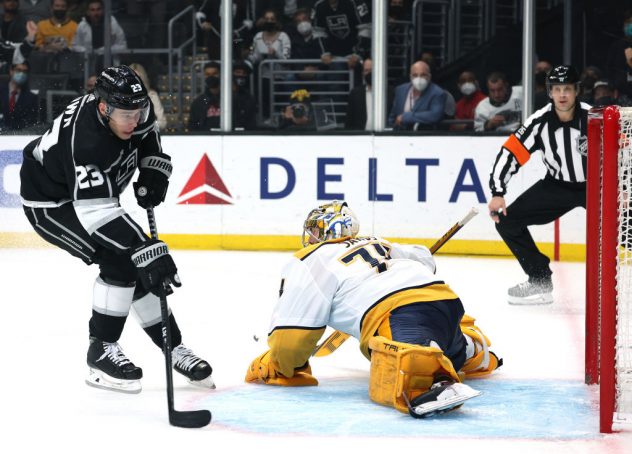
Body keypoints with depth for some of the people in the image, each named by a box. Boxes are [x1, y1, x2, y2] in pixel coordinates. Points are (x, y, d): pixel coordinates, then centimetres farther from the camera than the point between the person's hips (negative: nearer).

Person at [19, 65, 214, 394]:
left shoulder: (134, 108, -17)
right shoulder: (84, 141, -39)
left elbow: (148, 139, 9)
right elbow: (95, 212, -43)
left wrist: (153, 175, -7)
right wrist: (147, 252, -47)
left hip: (93, 192, 8)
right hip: (50, 203, -8)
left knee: (145, 266, 3)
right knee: (121, 258, -23)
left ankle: (173, 348, 14)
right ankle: (101, 352, -12)